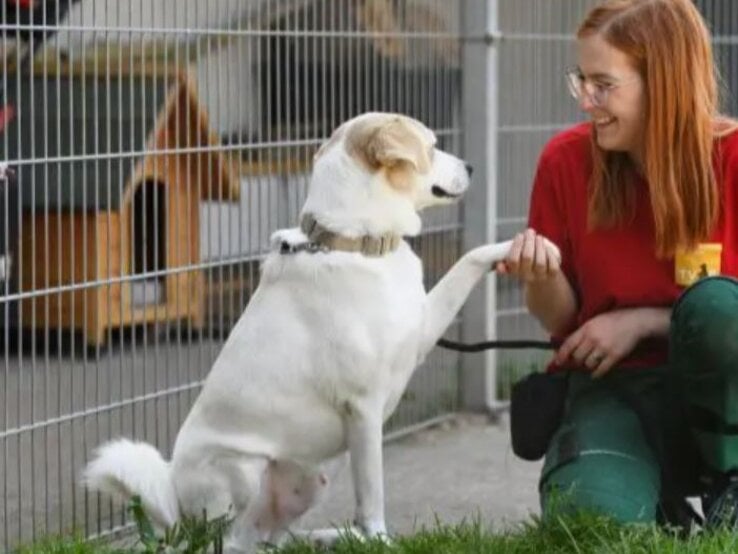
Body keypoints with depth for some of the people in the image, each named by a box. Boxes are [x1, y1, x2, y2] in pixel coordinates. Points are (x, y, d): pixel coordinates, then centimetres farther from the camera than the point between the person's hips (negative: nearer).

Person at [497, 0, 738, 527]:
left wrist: (644, 321, -14)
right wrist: (543, 276, -16)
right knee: (586, 516, -31)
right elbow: (561, 323, 6)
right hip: (613, 388, 1)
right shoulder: (567, 160, -2)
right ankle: (661, 509, 7)